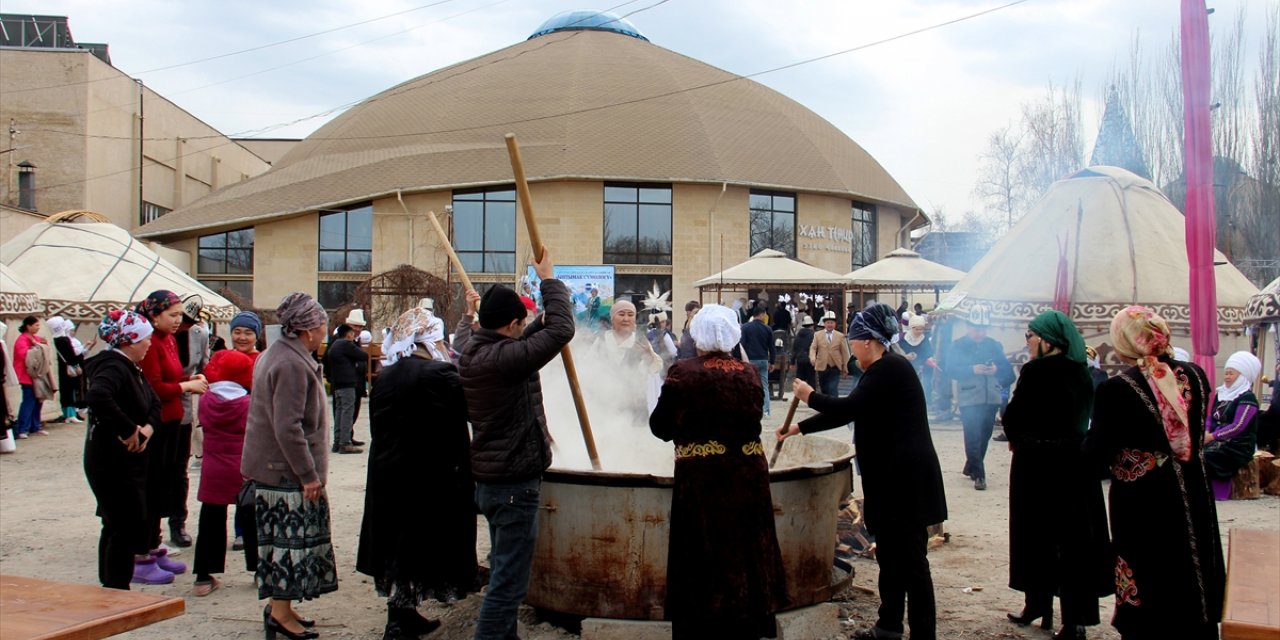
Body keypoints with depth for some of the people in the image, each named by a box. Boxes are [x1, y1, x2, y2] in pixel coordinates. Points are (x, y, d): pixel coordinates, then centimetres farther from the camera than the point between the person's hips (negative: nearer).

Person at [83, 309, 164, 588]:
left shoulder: (131, 368, 14)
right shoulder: (112, 367, -19)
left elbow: (154, 402, 16)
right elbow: (98, 397, -39)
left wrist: (148, 427, -5)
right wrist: (129, 430, -29)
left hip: (128, 460, 10)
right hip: (111, 463, -10)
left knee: (116, 527, 17)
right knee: (128, 528, -8)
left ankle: (110, 587, 28)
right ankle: (117, 593, -1)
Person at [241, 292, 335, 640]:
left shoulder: (275, 354, 14)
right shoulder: (292, 365, -21)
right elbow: (288, 428, -26)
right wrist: (309, 474, -20)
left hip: (273, 467, 10)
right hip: (287, 471, -10)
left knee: (284, 537, 15)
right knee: (291, 537, -3)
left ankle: (278, 605, 23)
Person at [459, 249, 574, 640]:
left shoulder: (475, 352, 6)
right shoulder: (500, 358, -23)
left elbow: (522, 344, 25)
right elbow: (561, 331, -22)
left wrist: (545, 315, 18)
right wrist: (549, 281, -10)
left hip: (492, 478, 10)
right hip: (514, 482, -10)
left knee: (504, 572, 21)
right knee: (508, 581, -3)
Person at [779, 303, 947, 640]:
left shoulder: (890, 368, -16)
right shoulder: (880, 371, 15)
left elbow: (847, 408, -21)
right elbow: (848, 413, 21)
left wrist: (810, 396, -4)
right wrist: (798, 428, 22)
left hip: (906, 479, -10)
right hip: (890, 479, 10)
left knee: (911, 560, -5)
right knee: (890, 555, 16)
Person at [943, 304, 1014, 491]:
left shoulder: (994, 345, 11)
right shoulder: (958, 345, -1)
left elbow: (1007, 369, 8)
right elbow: (951, 370, -10)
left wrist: (996, 369, -14)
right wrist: (973, 370, -22)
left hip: (991, 398, 4)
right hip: (969, 399, -4)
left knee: (984, 436, 12)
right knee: (973, 437, -11)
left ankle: (971, 468, 30)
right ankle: (978, 475, -7)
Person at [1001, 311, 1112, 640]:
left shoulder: (1036, 371, -16)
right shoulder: (1082, 371, 4)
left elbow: (1014, 416, -15)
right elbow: (1086, 414, 11)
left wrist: (1016, 439, 7)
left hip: (1037, 464, -6)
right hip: (1075, 462, 6)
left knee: (1036, 533, 10)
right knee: (1074, 536, 9)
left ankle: (1038, 604, 20)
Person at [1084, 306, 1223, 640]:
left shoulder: (1115, 389, -19)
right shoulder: (1194, 376, -3)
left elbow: (1097, 455, -15)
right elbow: (1196, 435, 11)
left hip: (1140, 506, -5)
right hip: (1192, 499, 5)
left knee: (1147, 603, 8)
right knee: (1190, 588, 20)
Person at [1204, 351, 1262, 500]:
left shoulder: (1247, 398, -8)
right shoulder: (1222, 394, 16)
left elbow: (1237, 427, -18)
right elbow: (1211, 418, 15)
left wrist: (1212, 436, -20)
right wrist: (1206, 432, -6)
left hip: (1238, 449, -7)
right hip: (1220, 443, 7)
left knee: (1203, 458, -27)